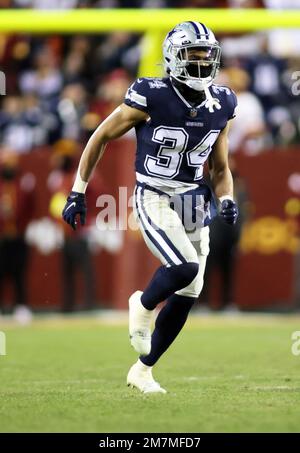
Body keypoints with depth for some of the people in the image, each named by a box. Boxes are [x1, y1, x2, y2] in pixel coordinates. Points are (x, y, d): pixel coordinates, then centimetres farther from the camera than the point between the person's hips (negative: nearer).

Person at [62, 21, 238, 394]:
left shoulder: (220, 106, 3)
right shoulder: (150, 99, -14)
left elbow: (220, 169, 14)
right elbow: (100, 137, -2)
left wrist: (227, 201, -7)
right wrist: (77, 193, -3)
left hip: (194, 206, 6)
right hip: (155, 201, -6)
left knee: (186, 297, 6)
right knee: (185, 268, -28)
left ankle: (142, 371, 23)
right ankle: (143, 305, 6)